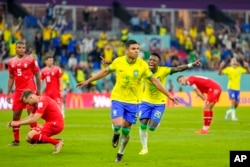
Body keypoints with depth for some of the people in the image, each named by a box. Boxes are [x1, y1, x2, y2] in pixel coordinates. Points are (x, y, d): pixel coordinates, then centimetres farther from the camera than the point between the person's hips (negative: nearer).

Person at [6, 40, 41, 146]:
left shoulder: (31, 60, -3)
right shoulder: (11, 62, 9)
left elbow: (37, 76, 1)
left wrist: (39, 91, -2)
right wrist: (8, 93, 13)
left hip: (30, 90, -5)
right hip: (18, 91, 5)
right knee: (15, 115, 6)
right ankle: (16, 140, 15)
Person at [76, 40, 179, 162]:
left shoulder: (142, 65, -10)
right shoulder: (118, 61, -9)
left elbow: (154, 81, -1)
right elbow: (105, 71, 9)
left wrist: (169, 95, -2)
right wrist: (88, 81, 14)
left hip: (133, 102, 1)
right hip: (117, 99, 0)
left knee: (126, 130, 4)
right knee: (118, 124, -19)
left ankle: (120, 154, 28)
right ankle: (116, 134, 20)